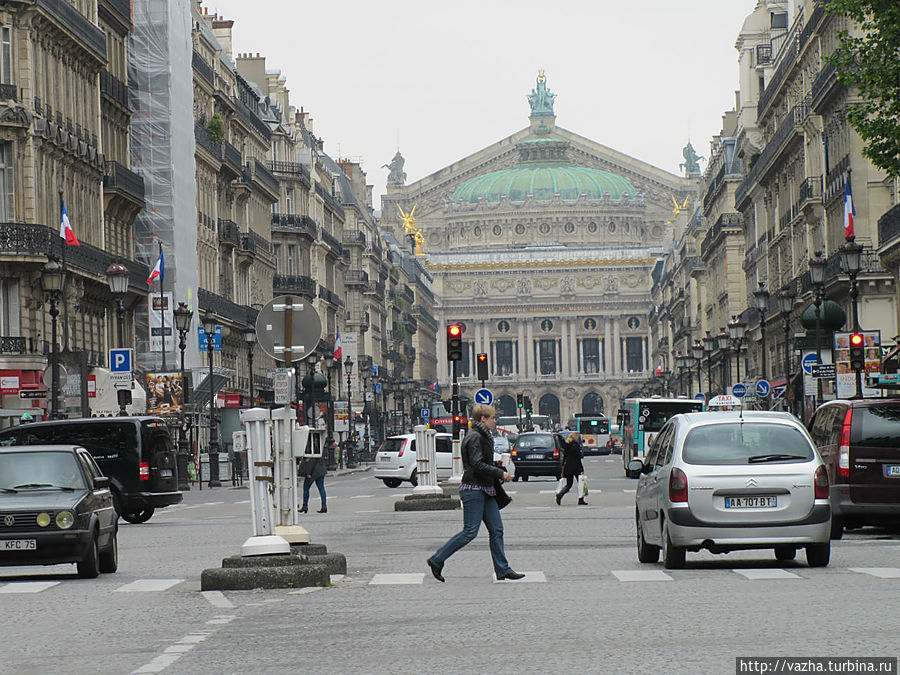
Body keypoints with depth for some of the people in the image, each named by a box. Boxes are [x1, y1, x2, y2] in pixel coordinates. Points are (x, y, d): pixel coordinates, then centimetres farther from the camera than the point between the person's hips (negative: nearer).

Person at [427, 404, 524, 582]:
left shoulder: (483, 436, 18)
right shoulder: (475, 437, -14)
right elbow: (477, 465, -22)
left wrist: (499, 475, 10)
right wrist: (501, 474, -16)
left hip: (485, 490, 10)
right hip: (474, 490, -10)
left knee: (496, 530, 6)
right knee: (470, 532, -8)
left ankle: (502, 570, 8)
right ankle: (436, 560, 0)